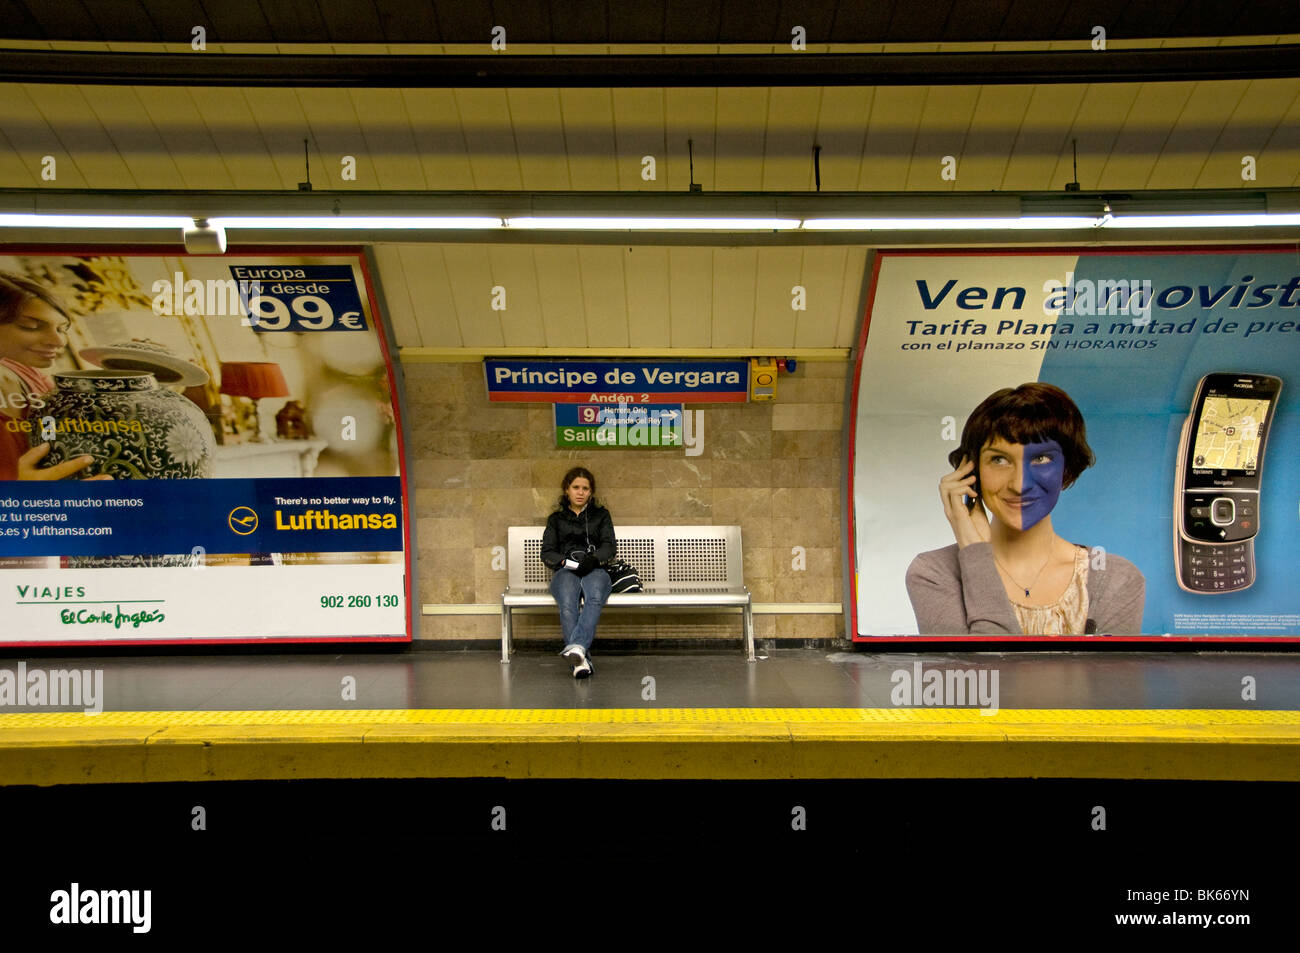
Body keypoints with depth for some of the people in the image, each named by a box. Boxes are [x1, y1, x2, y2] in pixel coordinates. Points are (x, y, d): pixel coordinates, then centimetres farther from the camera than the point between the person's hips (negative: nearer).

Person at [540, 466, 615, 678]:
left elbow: (609, 546, 12)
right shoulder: (556, 519, 26)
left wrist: (593, 558, -11)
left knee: (595, 598, -39)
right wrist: (566, 562, -8)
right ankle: (582, 659, -48)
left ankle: (576, 646, -57)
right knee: (567, 604, -36)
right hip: (565, 572, 0)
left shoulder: (601, 515, 26)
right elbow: (547, 553, 14)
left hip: (594, 571, 0)